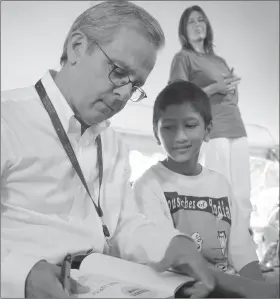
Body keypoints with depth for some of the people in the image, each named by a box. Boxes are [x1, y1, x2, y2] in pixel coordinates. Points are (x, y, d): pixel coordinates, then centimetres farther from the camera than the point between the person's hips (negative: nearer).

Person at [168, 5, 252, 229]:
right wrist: (214, 88, -13)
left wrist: (233, 87, 5)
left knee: (243, 196, 1)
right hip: (211, 132, -6)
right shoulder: (183, 57, 6)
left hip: (237, 130, 6)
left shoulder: (219, 60, 25)